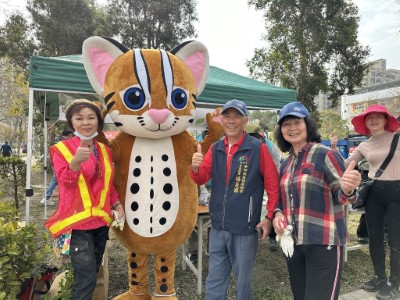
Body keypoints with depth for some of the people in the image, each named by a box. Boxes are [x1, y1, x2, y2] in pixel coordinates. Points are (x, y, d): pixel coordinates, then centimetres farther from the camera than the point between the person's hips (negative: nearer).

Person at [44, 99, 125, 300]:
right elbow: (65, 181, -15)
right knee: (86, 279, -7)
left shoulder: (104, 150, 9)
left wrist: (117, 204, 4)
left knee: (91, 275, 18)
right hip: (78, 222, -6)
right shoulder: (62, 148, -6)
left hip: (101, 220, 6)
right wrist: (76, 161, -33)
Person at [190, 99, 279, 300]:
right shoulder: (215, 149, 5)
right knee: (214, 280, 17)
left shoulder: (258, 148, -9)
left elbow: (273, 184, -7)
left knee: (243, 279, 15)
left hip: (245, 228, -4)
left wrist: (269, 217, -8)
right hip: (218, 226, 4)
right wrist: (195, 167, -19)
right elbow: (201, 179, 2)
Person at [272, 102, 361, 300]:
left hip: (323, 242, -6)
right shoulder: (285, 164, 9)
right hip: (293, 242, 6)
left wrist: (347, 189, -33)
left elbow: (341, 196, -11)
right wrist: (278, 213, -3)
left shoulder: (325, 154, -10)